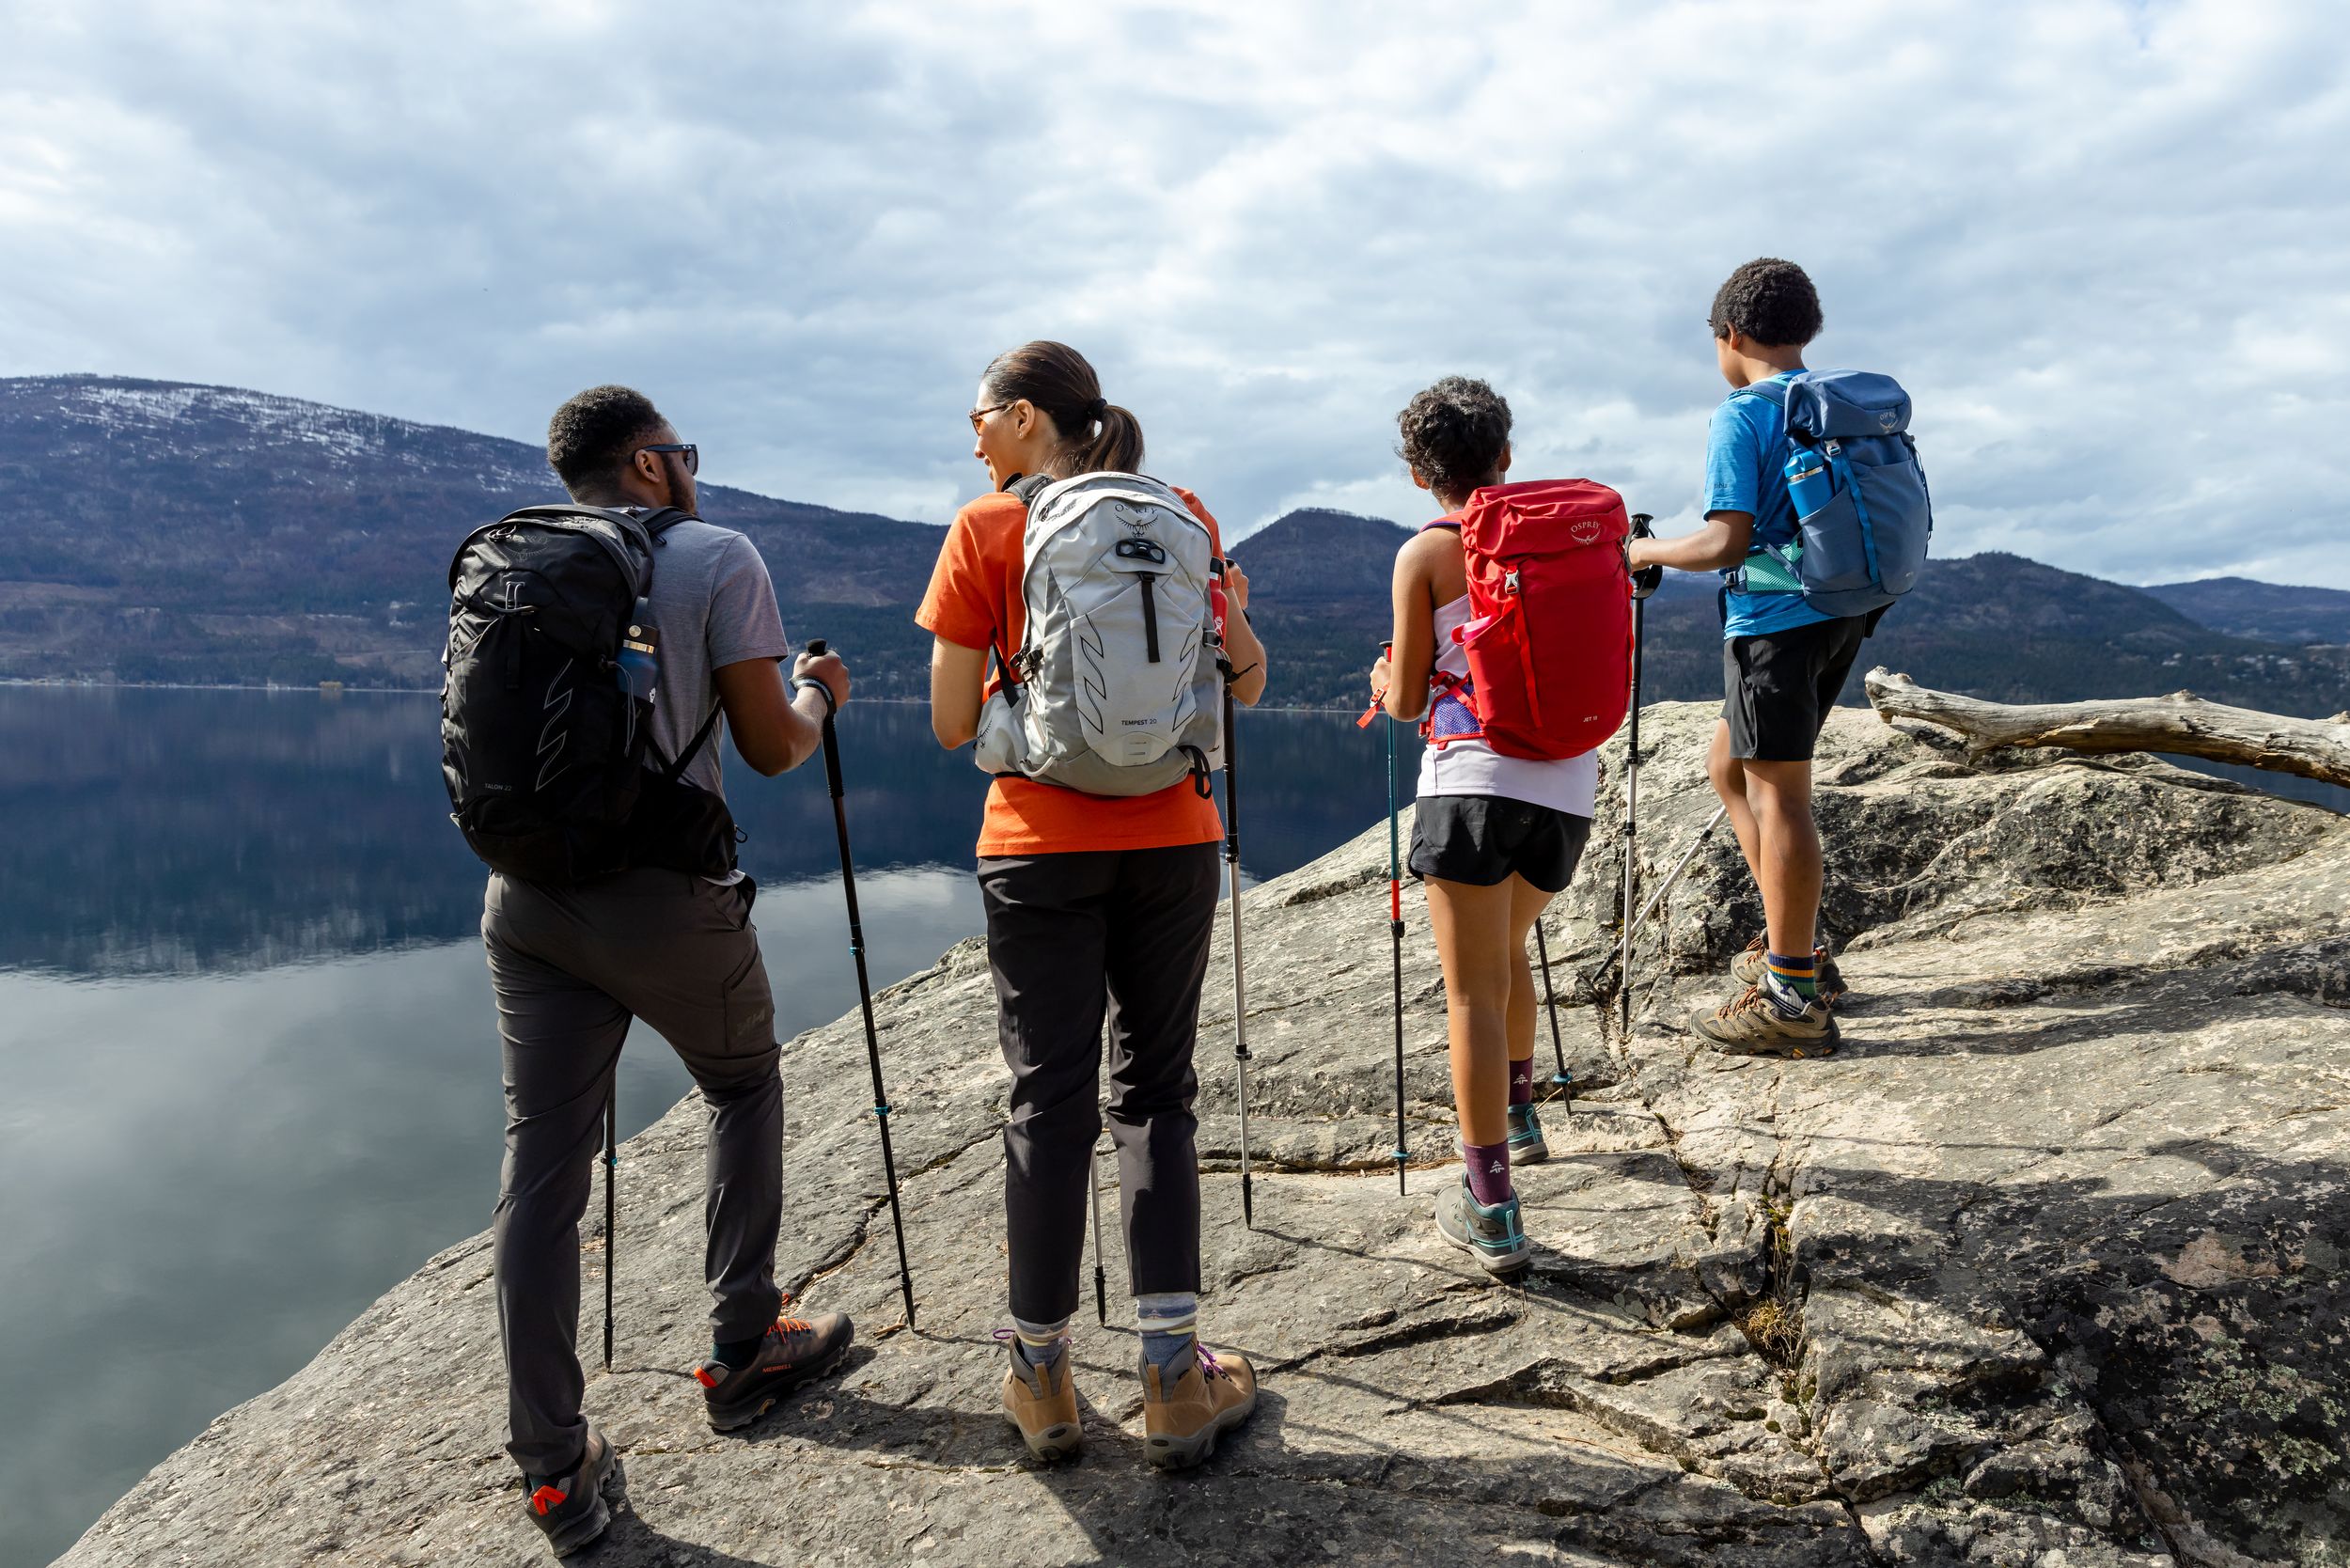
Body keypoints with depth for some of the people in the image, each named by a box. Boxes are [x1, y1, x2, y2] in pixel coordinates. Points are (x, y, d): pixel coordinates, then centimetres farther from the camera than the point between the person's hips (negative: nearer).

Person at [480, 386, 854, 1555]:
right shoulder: (718, 558, -3)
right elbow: (771, 748, -4)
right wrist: (817, 694, 16)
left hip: (525, 896, 5)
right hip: (665, 898, -4)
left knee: (540, 1164, 6)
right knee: (744, 1088, 21)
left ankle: (553, 1470, 12)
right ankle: (744, 1352, 28)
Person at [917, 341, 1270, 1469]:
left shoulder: (989, 528, -3)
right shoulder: (1181, 514, 7)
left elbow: (951, 723, -4)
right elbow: (1244, 683, 7)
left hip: (1040, 847, -2)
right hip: (1173, 839, 3)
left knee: (1048, 1101, 7)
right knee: (1155, 1093, 11)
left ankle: (1042, 1379, 19)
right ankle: (1174, 1378, 11)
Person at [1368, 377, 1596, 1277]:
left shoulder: (1424, 554, -1)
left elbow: (1406, 703, 2)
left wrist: (1386, 680, 24)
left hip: (1474, 780, -5)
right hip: (1570, 781, 6)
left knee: (1474, 991, -2)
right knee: (1505, 950, 28)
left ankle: (1492, 1211, -3)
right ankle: (1516, 1117, 42)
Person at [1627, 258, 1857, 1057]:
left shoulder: (1742, 417, -12)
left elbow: (1728, 542, -18)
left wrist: (1648, 551, -2)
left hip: (1776, 621, -8)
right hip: (1842, 610, 9)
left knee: (1778, 793, -4)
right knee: (1729, 767, 19)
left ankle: (1792, 1000, 2)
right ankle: (1796, 944, 22)